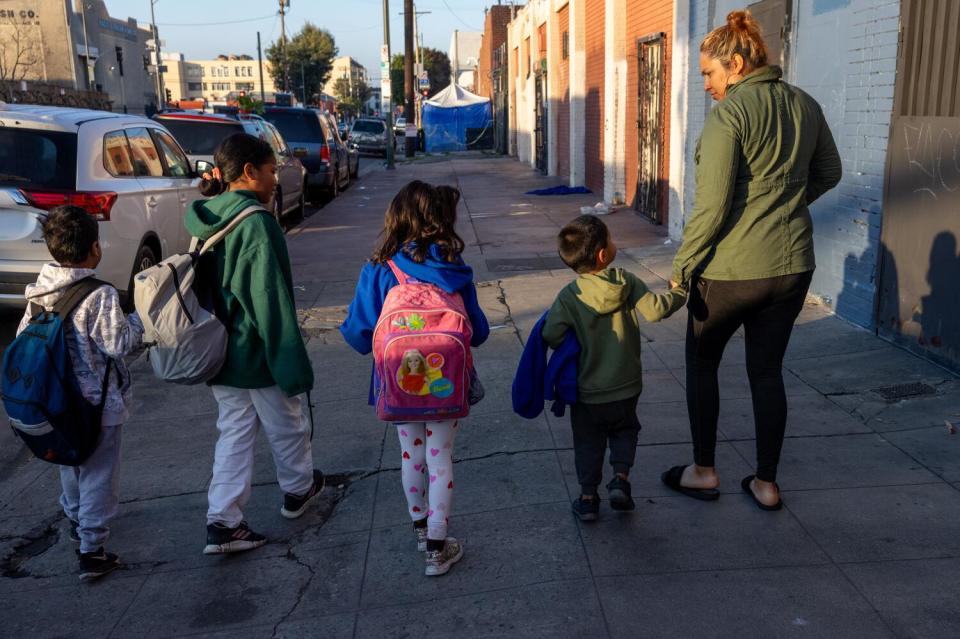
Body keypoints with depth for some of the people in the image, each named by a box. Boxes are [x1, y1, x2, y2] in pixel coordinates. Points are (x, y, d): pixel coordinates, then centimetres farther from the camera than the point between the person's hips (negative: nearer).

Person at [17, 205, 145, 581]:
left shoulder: (39, 292, -1)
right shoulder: (99, 296, -23)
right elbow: (122, 344, -21)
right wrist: (138, 318, -5)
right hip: (98, 404, -7)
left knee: (71, 464, 26)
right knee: (98, 475, 3)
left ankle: (75, 520, 46)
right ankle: (91, 551, 7)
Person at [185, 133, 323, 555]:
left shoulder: (208, 220, 4)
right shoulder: (256, 223, -22)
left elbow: (206, 284, 13)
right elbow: (272, 300, -24)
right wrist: (294, 364, -20)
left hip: (220, 353, 7)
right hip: (259, 355, -7)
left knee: (233, 432, 15)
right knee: (286, 428, 16)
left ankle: (222, 522, 13)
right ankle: (298, 490, 38)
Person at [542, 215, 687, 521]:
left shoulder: (568, 296, -16)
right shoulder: (627, 282, -14)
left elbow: (551, 336, -17)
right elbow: (654, 309, -17)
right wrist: (678, 293, 1)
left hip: (586, 392, -1)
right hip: (626, 386, 1)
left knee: (588, 442, 18)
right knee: (625, 430, 26)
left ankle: (588, 496, 21)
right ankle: (620, 478, 10)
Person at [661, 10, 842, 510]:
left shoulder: (728, 114, -15)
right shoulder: (805, 106, 6)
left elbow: (712, 205, -19)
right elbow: (829, 173, 19)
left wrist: (681, 267, -11)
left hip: (730, 268, -6)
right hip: (791, 266, 6)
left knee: (701, 362, 15)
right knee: (767, 371, 16)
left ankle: (703, 472, 24)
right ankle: (766, 483, 25)